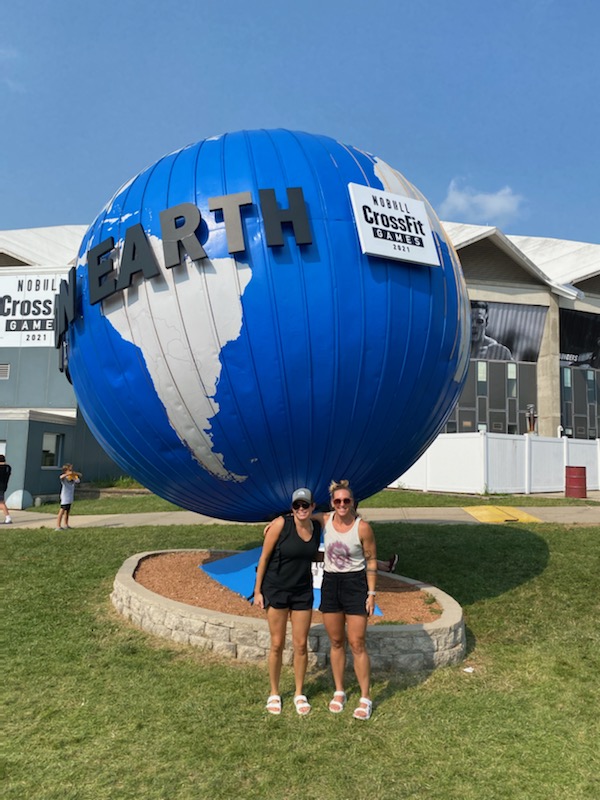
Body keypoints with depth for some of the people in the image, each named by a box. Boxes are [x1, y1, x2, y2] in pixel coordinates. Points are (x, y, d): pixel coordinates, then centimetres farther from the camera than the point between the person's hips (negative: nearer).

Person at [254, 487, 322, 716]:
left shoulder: (317, 527, -2)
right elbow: (264, 557, -11)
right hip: (276, 590, -3)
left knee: (301, 645, 8)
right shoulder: (280, 524, -17)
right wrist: (257, 591, -9)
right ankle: (274, 693, 27)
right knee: (277, 644, 7)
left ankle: (299, 694, 27)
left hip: (303, 592, 4)